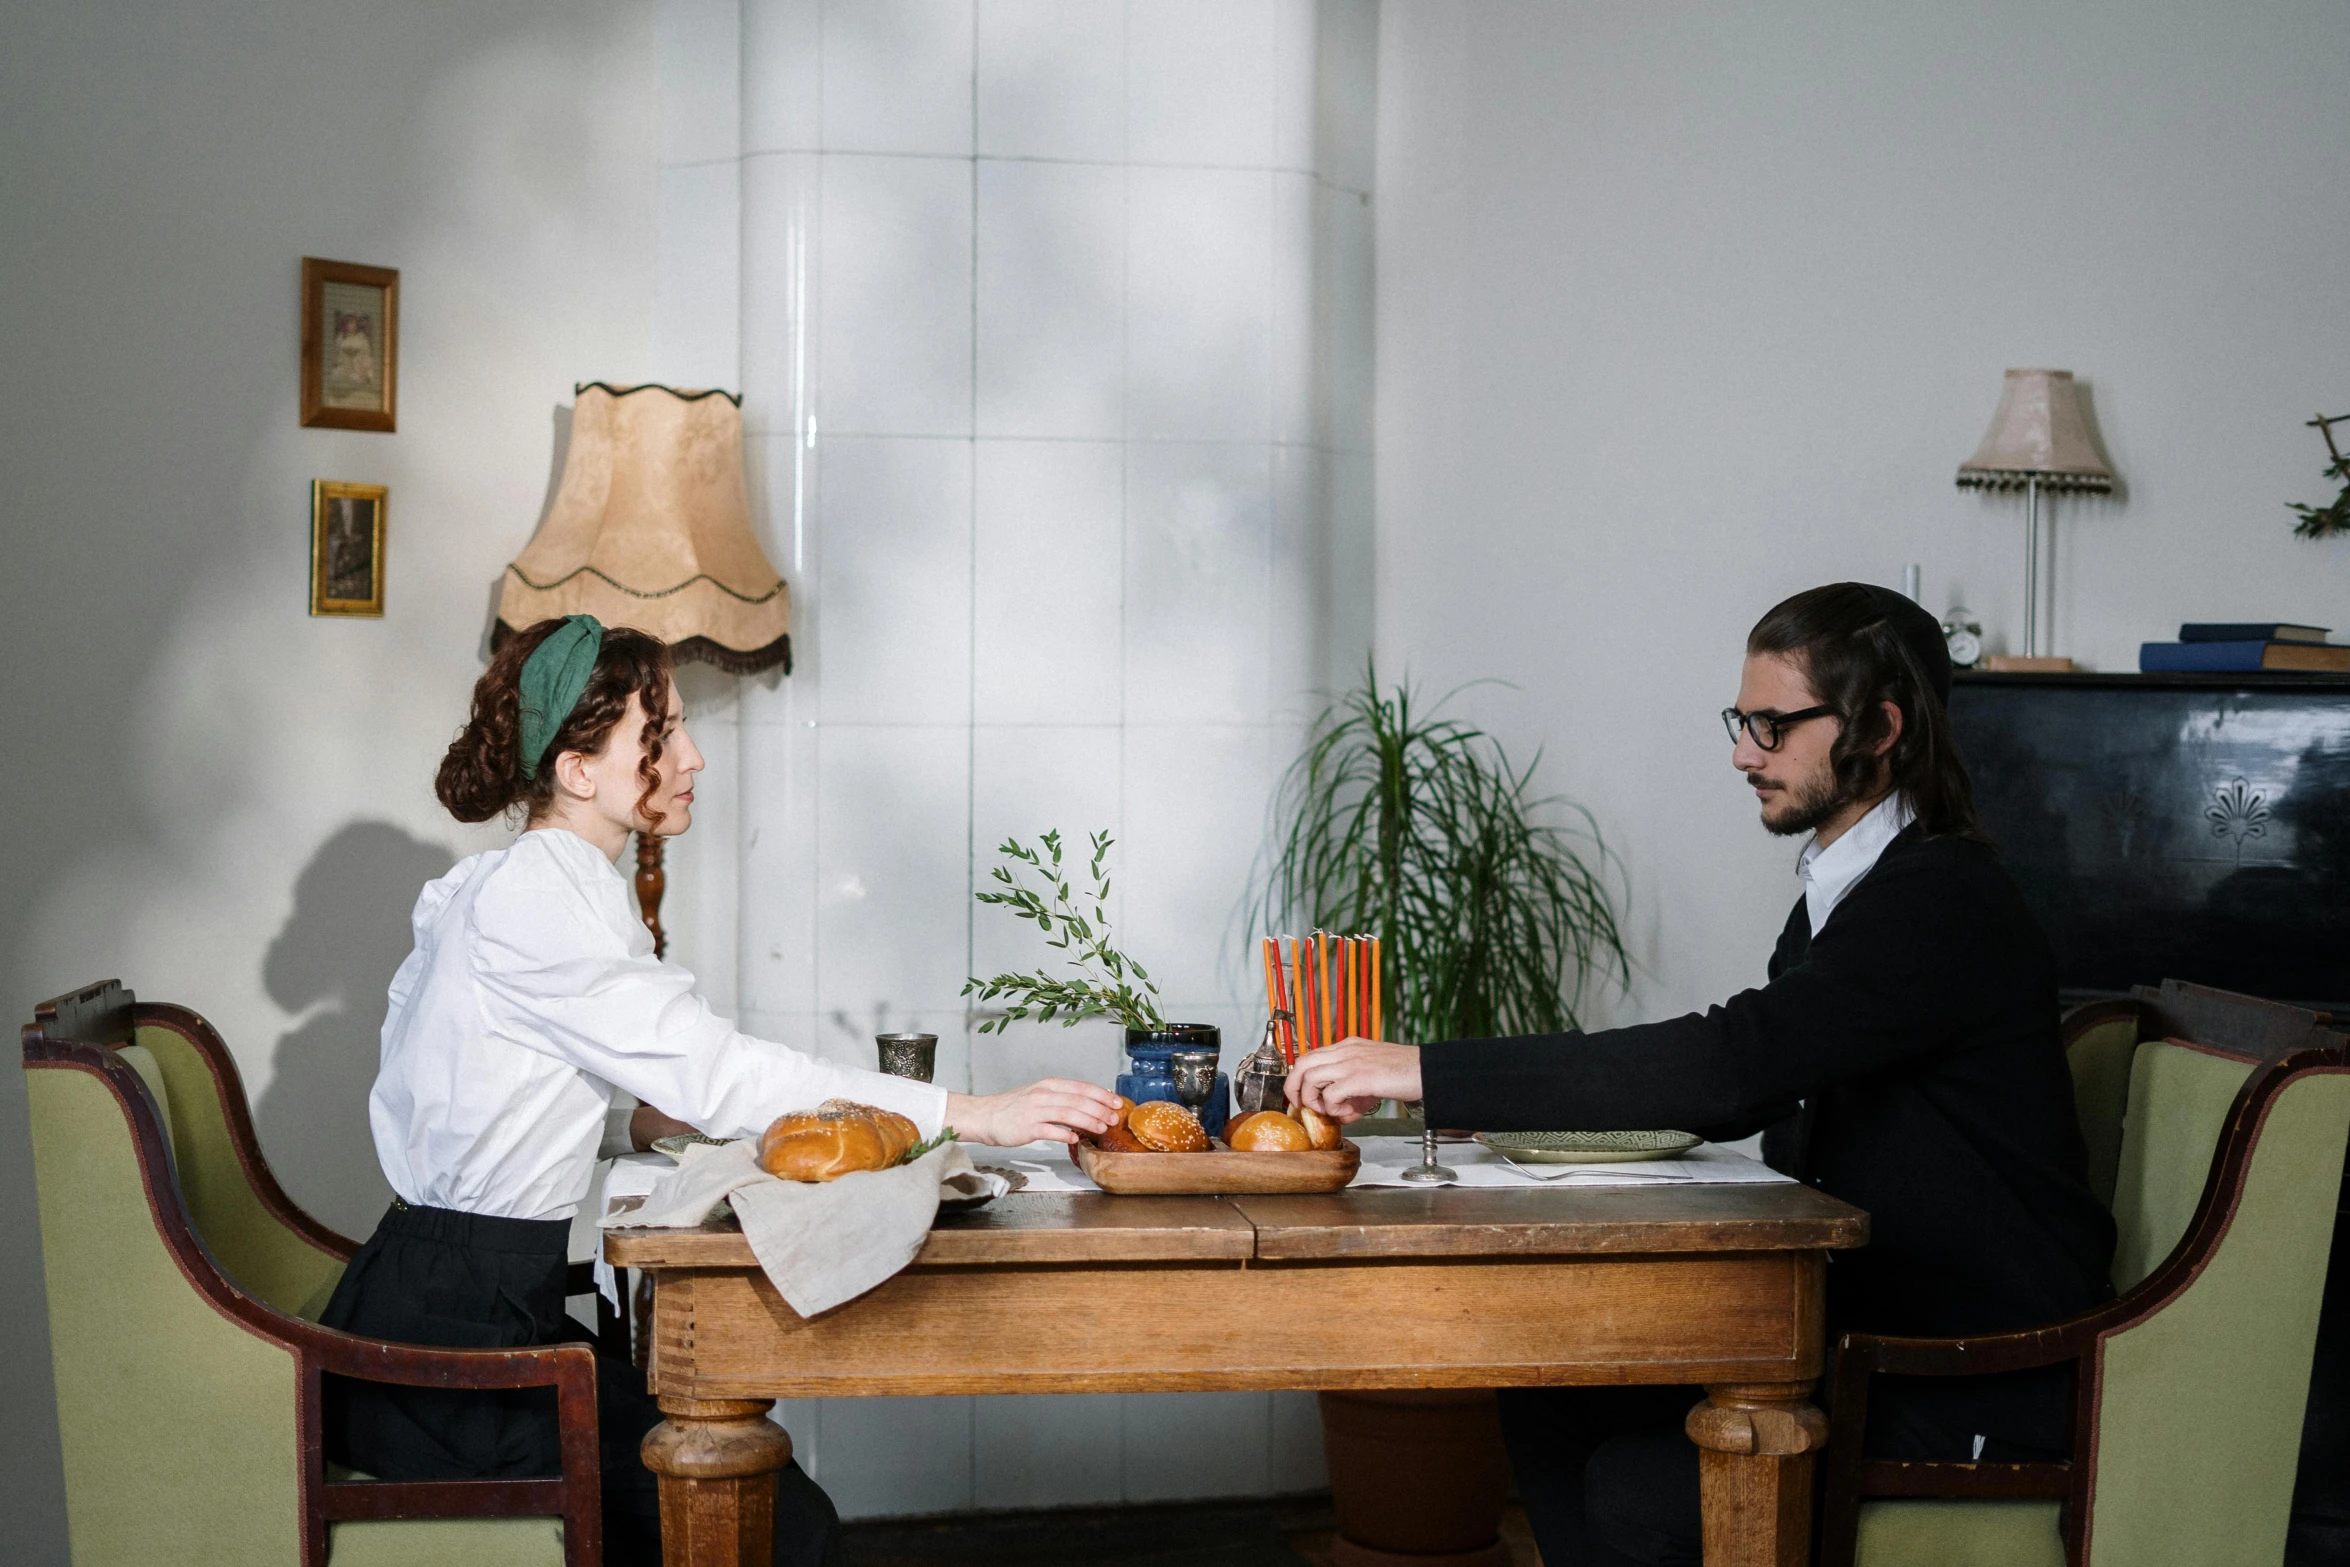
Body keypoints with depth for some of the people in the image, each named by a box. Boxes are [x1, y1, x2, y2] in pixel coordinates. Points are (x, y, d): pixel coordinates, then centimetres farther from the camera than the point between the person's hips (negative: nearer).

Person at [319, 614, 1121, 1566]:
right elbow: (714, 1070, -23)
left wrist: (648, 1122, 3)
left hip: (485, 1310, 9)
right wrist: (975, 1115, -23)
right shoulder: (529, 901, -17)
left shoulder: (538, 889, 14)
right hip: (446, 1341, -9)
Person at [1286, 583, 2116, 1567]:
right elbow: (1743, 1100, 17)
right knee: (1546, 1407, 0)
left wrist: (1429, 1072, -31)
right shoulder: (1841, 894, 12)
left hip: (1979, 1402, -9)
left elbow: (1730, 1063, -31)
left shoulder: (1944, 903, -19)